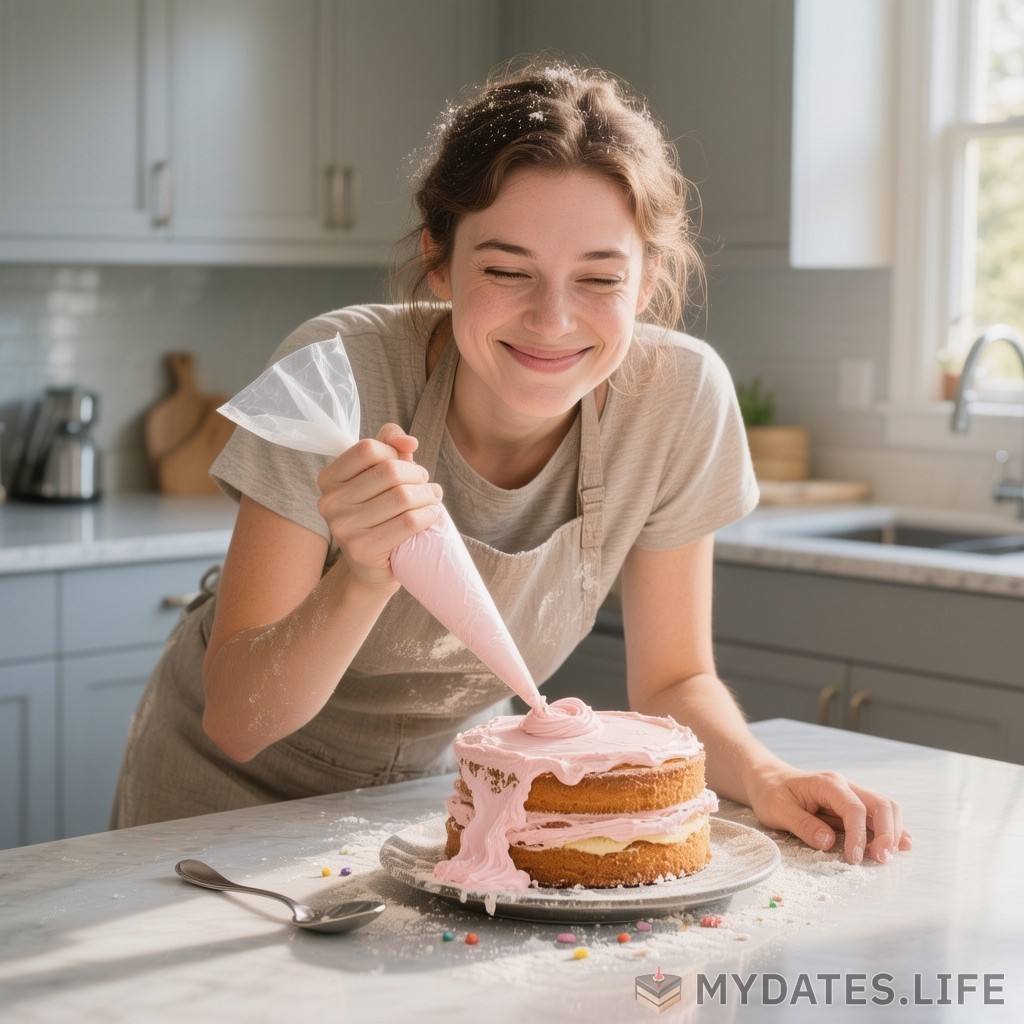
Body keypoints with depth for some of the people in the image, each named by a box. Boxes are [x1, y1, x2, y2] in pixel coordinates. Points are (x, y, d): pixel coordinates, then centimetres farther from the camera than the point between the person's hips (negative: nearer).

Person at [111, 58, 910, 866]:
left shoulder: (679, 397, -19)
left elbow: (672, 680, -6)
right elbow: (234, 721, -25)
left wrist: (761, 775, -26)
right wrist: (365, 579, -42)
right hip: (237, 790, -3)